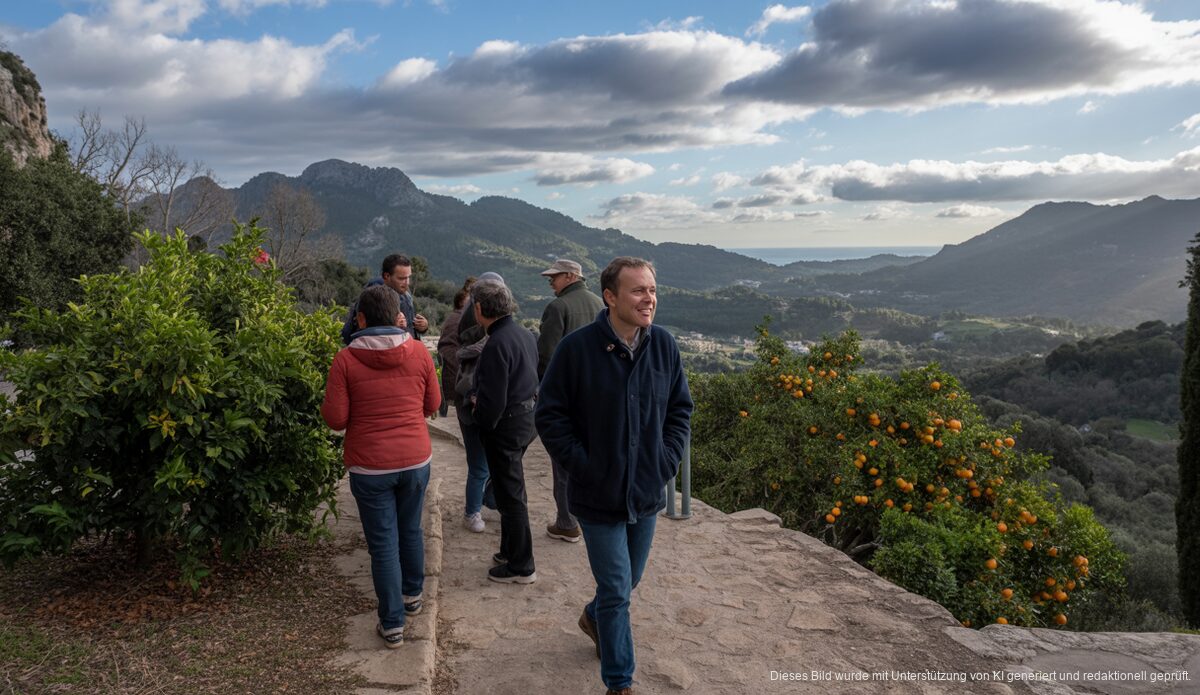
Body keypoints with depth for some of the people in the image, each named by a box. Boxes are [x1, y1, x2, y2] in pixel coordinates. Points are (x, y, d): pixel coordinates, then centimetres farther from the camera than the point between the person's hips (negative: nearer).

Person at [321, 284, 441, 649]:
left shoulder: (347, 359, -12)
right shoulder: (419, 352, -5)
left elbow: (335, 418, -10)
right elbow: (432, 405, 5)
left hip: (370, 466, -3)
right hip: (416, 459, 3)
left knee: (383, 544, 6)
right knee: (411, 530, 23)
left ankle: (393, 625, 12)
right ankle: (412, 594, 41)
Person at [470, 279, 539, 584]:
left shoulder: (497, 344, -23)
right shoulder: (525, 333, 6)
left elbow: (493, 400, -24)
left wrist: (483, 422, -5)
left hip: (506, 425, -9)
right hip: (527, 418, 9)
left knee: (510, 496, 2)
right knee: (512, 491, 21)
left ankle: (521, 567, 14)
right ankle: (511, 552, 35)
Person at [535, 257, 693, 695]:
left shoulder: (664, 346, -5)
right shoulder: (578, 347, -17)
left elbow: (681, 409, 7)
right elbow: (550, 414, -10)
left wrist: (667, 461, -3)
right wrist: (582, 466, -14)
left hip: (647, 493, 5)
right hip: (599, 495, -4)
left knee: (627, 580, 23)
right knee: (616, 591, 2)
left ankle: (594, 618, 55)